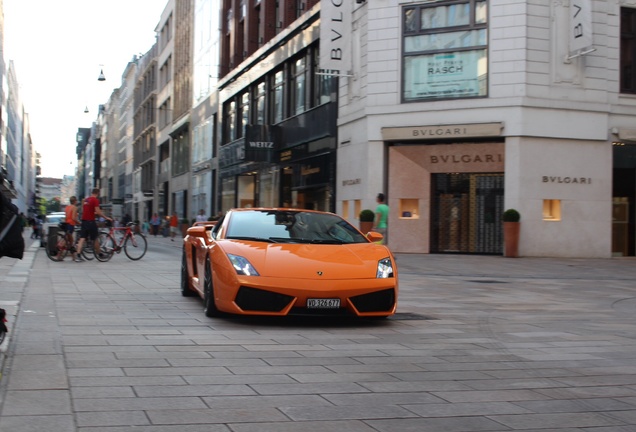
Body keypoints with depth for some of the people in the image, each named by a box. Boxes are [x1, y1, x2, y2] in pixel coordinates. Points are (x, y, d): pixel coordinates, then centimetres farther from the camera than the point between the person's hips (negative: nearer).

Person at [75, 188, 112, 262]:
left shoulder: (86, 200, 15)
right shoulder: (95, 200, -9)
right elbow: (98, 212, -16)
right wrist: (106, 217, -7)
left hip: (84, 221, 7)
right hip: (91, 221, -7)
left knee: (82, 239, 1)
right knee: (95, 238, 8)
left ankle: (78, 256, -6)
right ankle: (99, 254, 20)